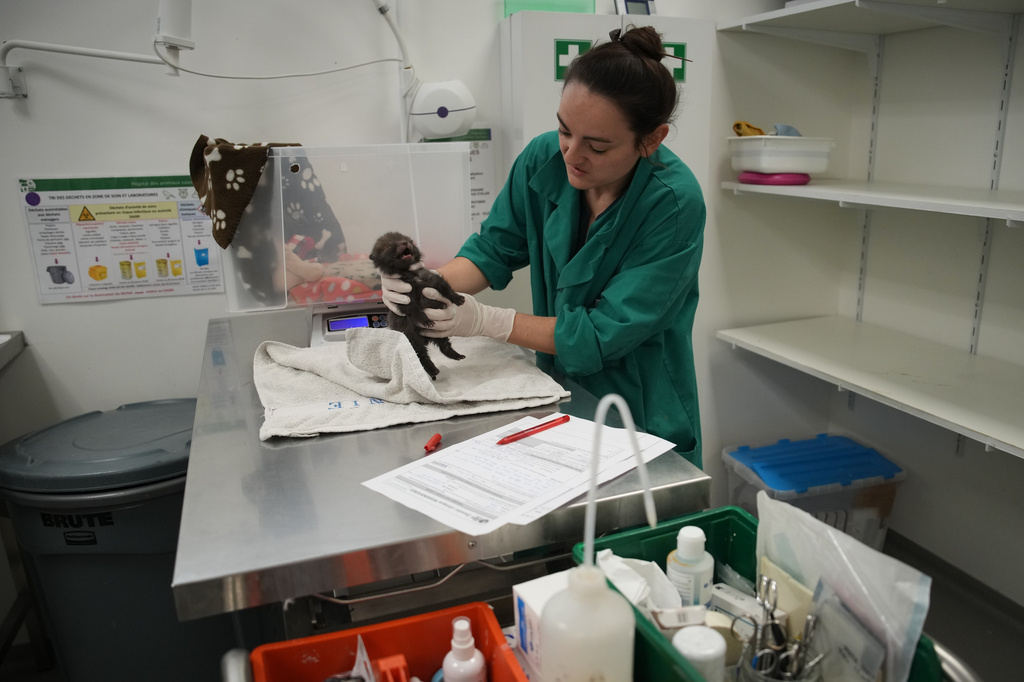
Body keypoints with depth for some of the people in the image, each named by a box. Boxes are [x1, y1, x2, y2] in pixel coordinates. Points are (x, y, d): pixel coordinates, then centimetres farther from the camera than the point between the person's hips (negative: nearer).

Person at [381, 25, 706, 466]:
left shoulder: (675, 203, -22)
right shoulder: (544, 158, -9)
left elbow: (606, 333, -22)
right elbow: (496, 248, 0)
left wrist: (486, 321, -27)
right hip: (559, 394, 3)